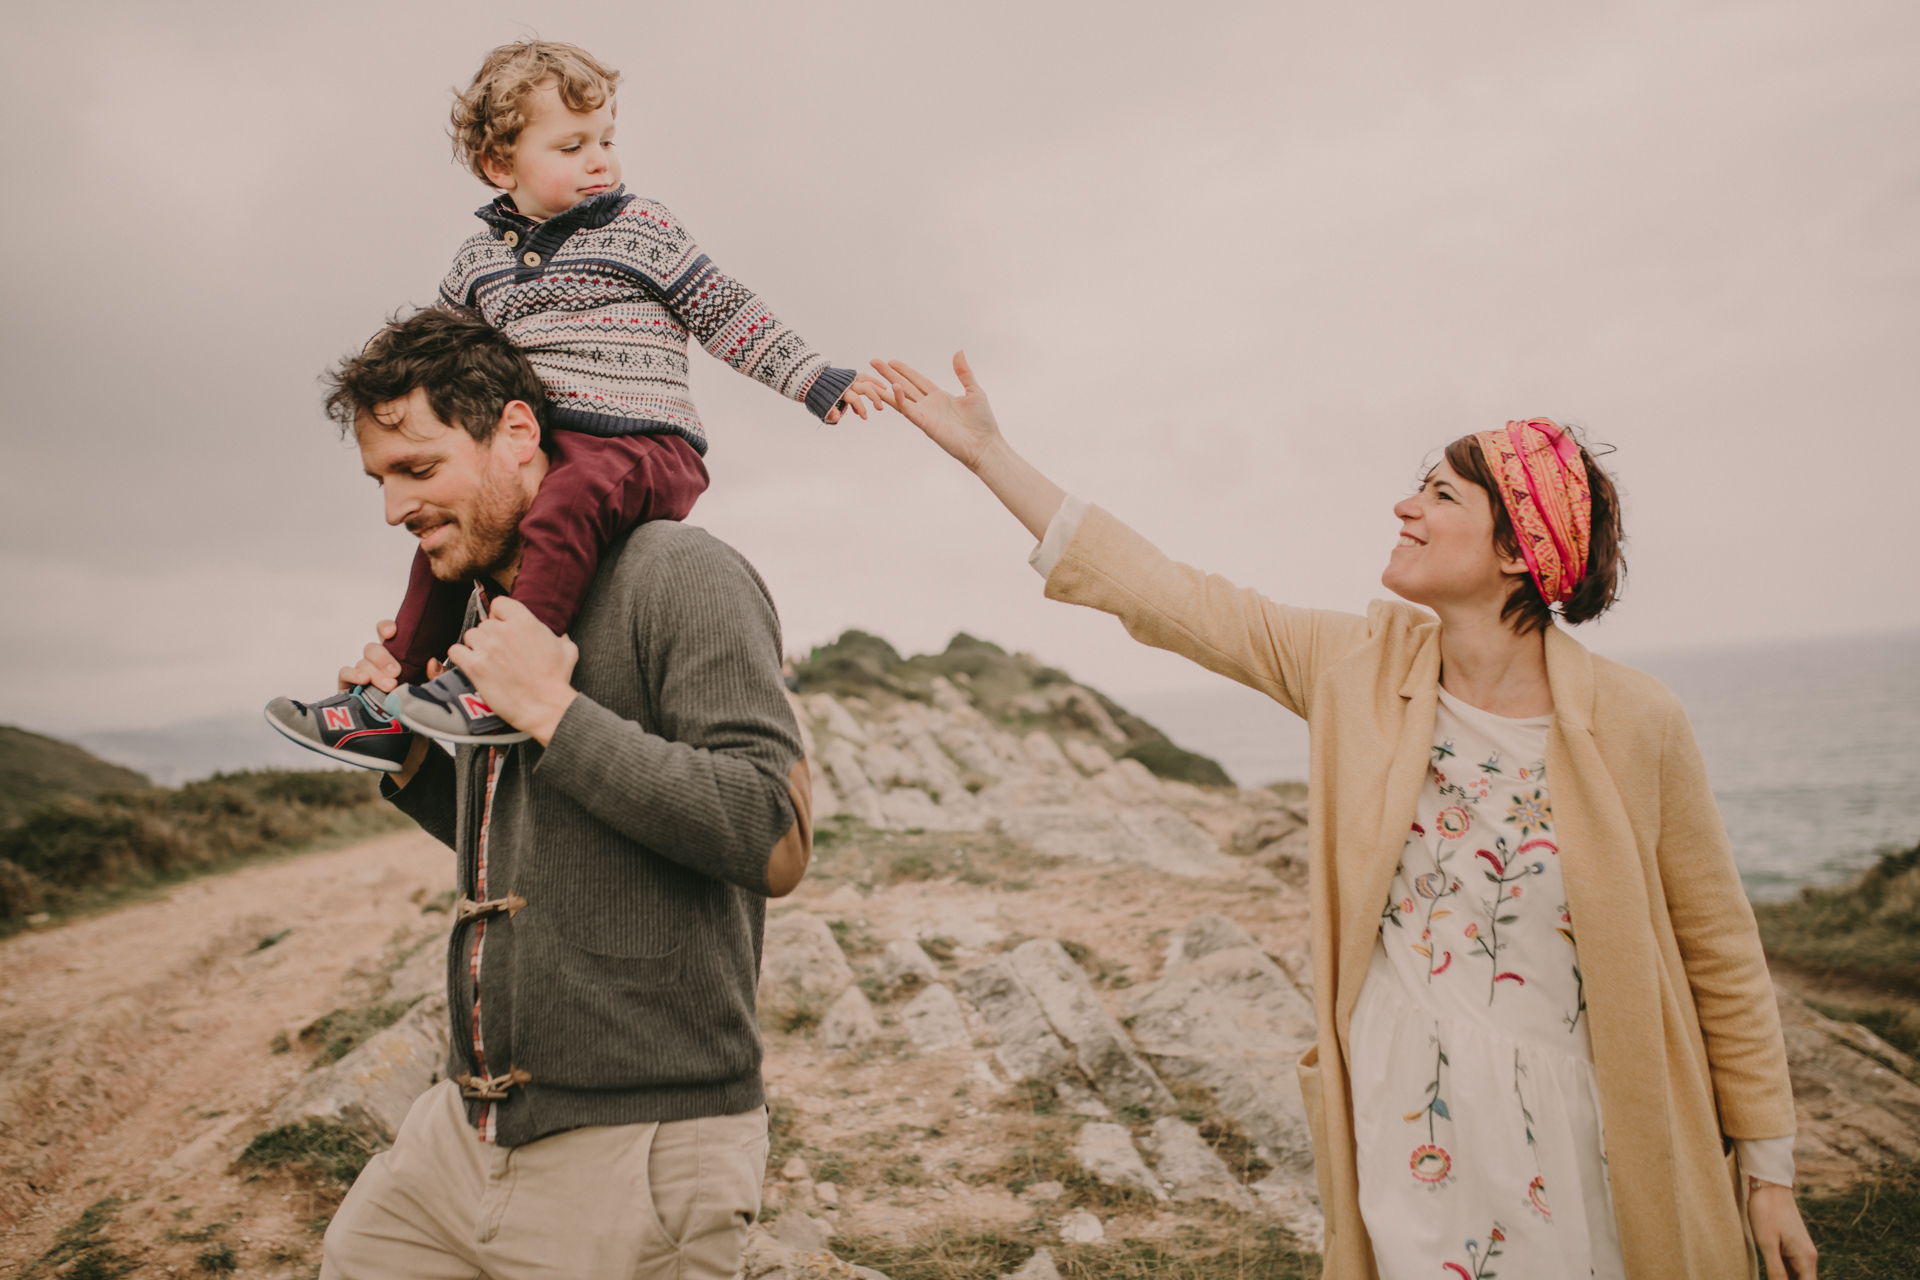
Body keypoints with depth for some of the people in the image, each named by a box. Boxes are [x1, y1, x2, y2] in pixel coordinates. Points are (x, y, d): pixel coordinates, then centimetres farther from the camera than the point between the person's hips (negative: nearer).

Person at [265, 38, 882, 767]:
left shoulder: (642, 228, 4)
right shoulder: (480, 258, 17)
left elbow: (727, 314, 4)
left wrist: (815, 380, 0)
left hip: (641, 446, -7)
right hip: (536, 452, 7)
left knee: (567, 502, -36)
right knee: (446, 531, 11)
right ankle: (393, 707, 22)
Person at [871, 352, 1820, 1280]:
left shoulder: (1634, 724, -13)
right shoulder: (1361, 669, -7)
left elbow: (1722, 961, -3)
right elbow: (1165, 596, -7)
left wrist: (1770, 1173, 3)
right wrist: (986, 451, -7)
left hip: (1582, 1151, -1)